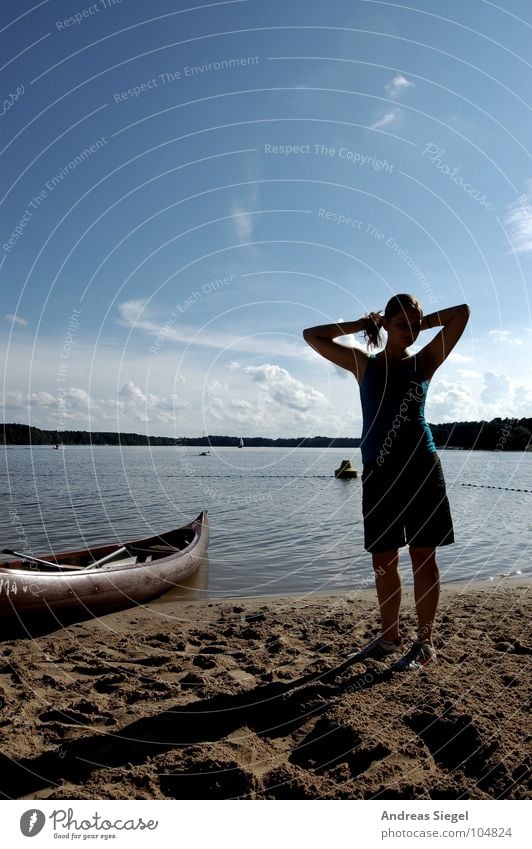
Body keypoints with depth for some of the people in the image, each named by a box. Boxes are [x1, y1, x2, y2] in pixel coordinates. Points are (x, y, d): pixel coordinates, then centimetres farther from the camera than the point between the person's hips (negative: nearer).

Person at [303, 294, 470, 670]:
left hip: (421, 468, -2)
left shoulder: (424, 361, 7)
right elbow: (311, 335, 14)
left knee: (423, 556, 4)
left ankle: (425, 643, 17)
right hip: (378, 472, 2)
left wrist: (422, 323, 11)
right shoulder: (364, 364, 12)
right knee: (383, 559, 9)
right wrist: (359, 325, 12)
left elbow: (462, 312, 5)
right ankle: (390, 636, 26)